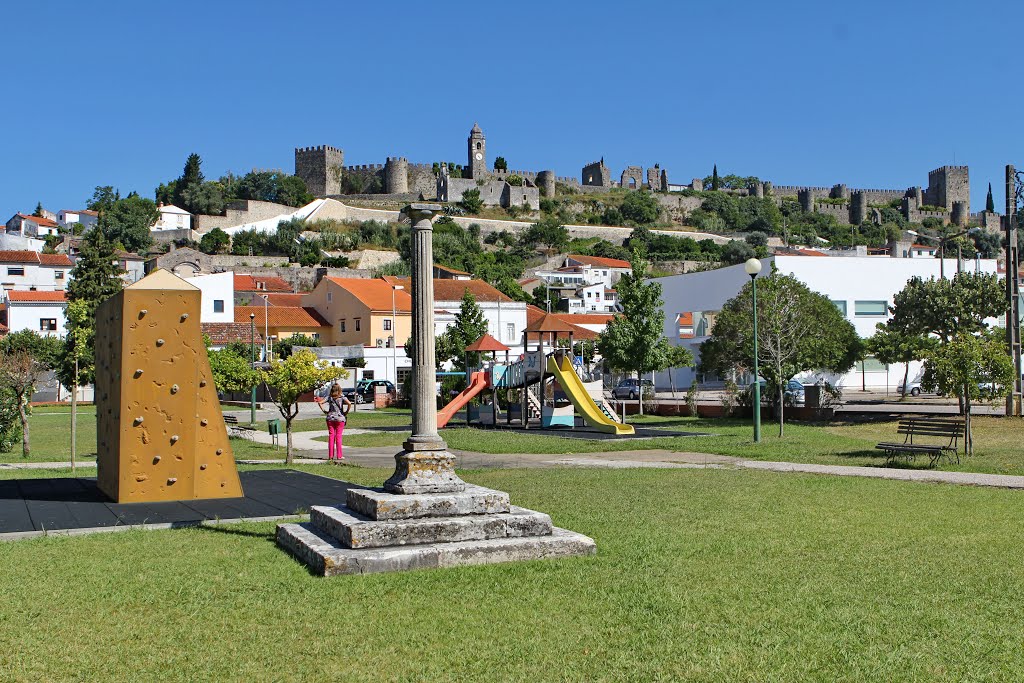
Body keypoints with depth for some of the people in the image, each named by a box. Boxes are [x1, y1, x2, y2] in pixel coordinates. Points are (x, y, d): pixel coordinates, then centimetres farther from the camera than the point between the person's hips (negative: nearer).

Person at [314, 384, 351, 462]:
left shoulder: (329, 398, 3)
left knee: (331, 436, 7)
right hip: (340, 419, -2)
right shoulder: (342, 398, -4)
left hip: (330, 418, 2)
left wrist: (324, 411, 5)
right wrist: (346, 412, -7)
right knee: (338, 437, 2)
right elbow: (349, 403, -20)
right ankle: (339, 456, 2)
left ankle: (330, 455, 7)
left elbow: (320, 403, -3)